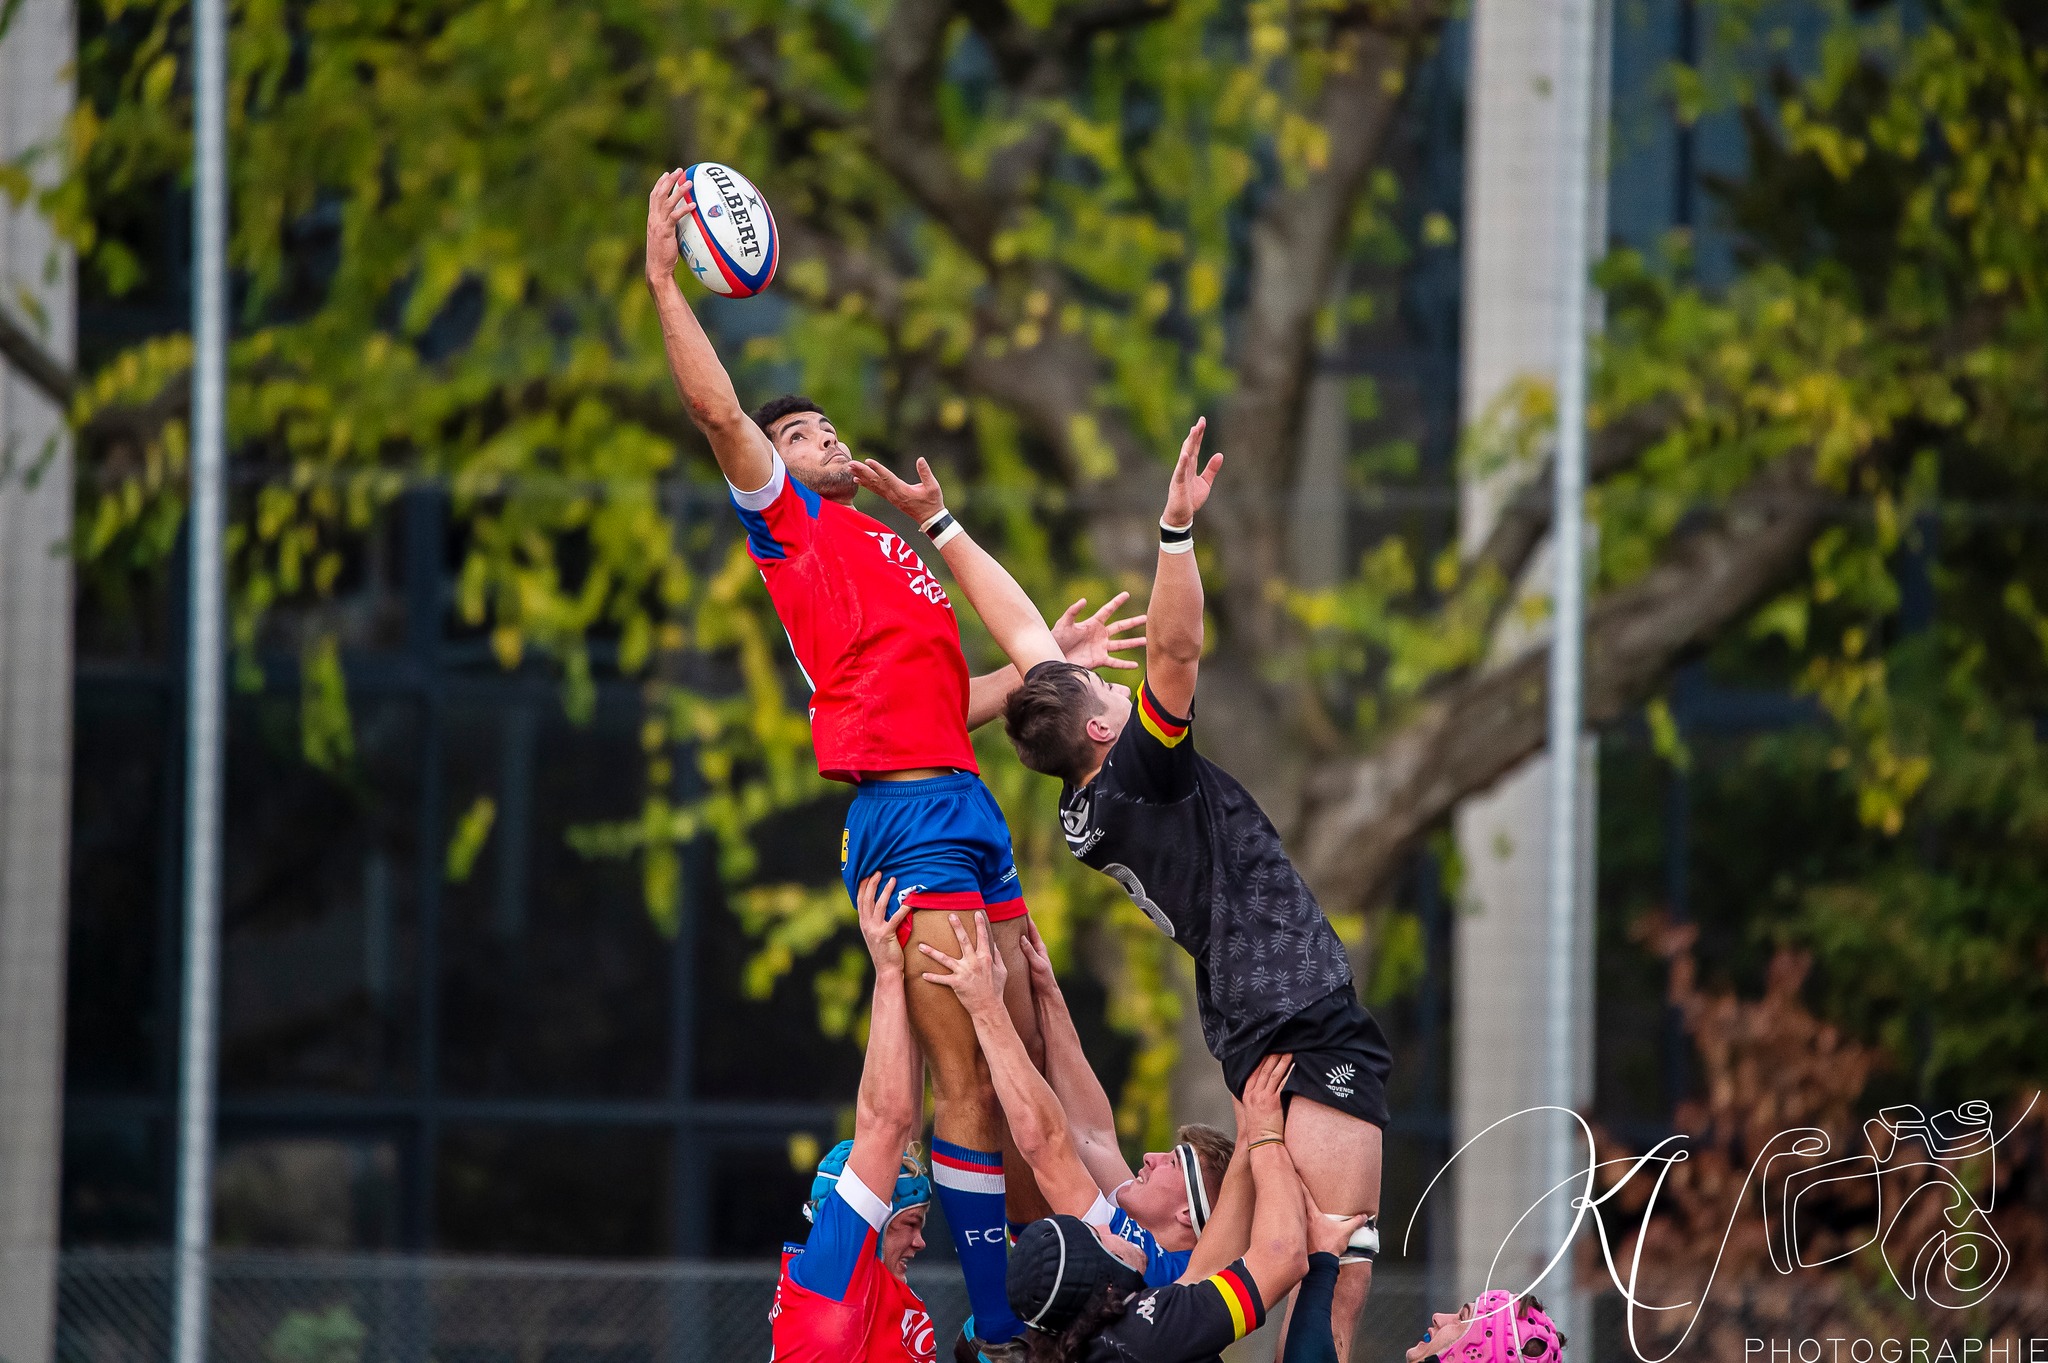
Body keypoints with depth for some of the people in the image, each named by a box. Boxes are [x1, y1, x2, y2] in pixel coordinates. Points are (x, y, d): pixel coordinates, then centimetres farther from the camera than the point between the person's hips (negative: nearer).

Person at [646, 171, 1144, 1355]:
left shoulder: (891, 546, 27)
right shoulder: (793, 523, 6)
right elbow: (718, 408, -6)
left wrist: (1046, 662, 29)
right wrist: (665, 280, -7)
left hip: (972, 813, 8)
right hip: (904, 818, -8)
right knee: (968, 1082, -11)